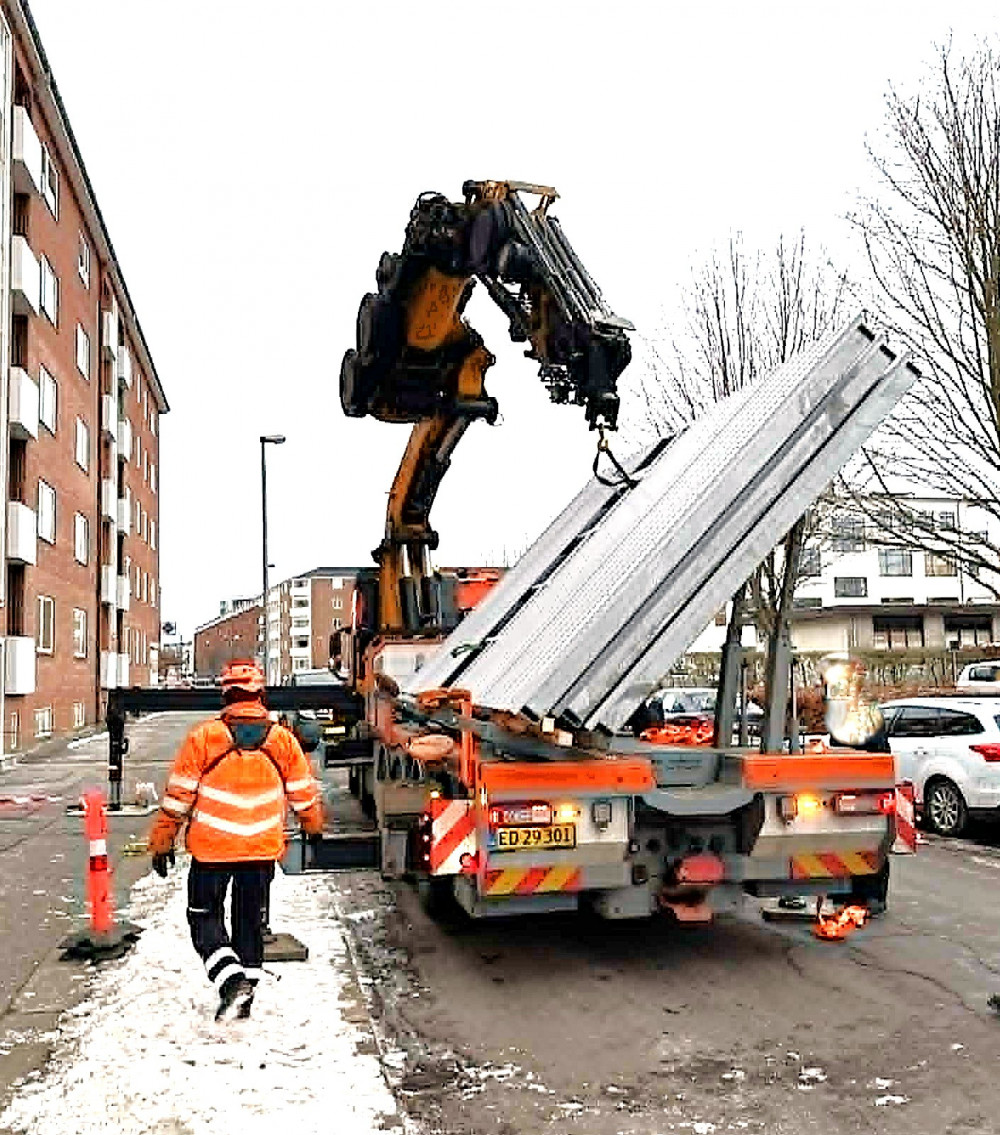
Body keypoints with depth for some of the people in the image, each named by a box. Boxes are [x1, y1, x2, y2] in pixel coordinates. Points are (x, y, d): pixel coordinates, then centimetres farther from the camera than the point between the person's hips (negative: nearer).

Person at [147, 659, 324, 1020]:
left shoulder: (204, 736, -9)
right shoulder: (282, 740, -1)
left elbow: (178, 794, -6)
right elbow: (305, 794, 10)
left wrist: (161, 841, 4)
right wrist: (314, 827, 29)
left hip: (212, 847, -3)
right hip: (263, 848, 3)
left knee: (204, 916, 11)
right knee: (251, 920, 15)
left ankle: (231, 980, -7)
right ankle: (245, 996, 22)